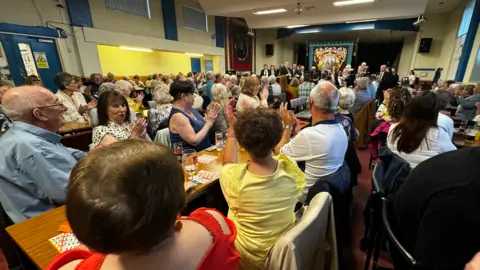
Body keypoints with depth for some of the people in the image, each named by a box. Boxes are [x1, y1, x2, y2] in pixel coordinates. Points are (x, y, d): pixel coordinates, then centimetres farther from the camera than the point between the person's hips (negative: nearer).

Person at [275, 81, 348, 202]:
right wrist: (294, 126, 4)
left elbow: (278, 153, -16)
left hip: (307, 196, -7)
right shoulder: (341, 129, -6)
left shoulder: (309, 135, -33)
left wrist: (288, 125, -6)